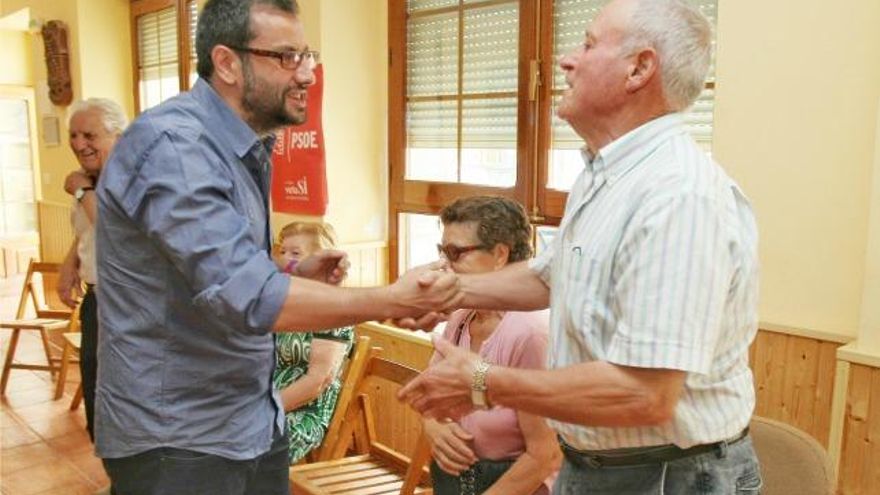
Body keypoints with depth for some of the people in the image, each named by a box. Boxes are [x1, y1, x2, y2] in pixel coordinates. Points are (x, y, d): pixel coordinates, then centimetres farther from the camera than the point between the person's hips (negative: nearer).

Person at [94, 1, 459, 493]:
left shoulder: (247, 149, 8)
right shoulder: (171, 144, -22)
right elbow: (245, 296, -31)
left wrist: (295, 274, -1)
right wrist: (392, 301, -27)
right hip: (177, 437, -8)